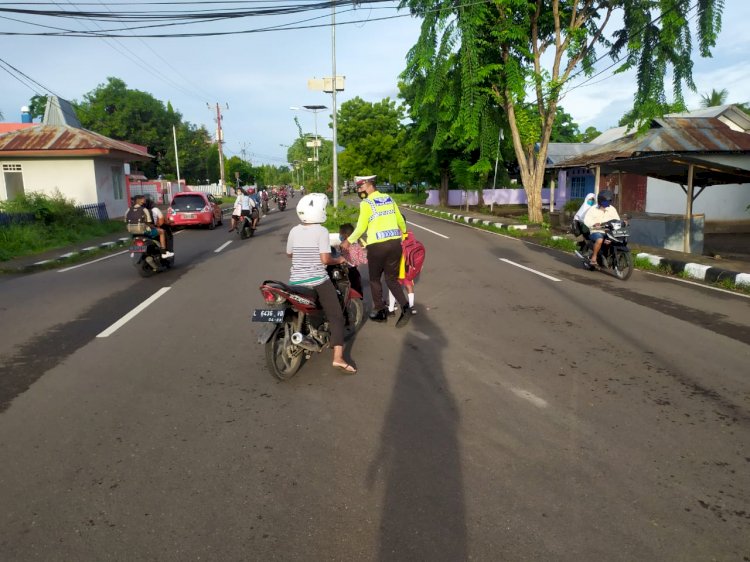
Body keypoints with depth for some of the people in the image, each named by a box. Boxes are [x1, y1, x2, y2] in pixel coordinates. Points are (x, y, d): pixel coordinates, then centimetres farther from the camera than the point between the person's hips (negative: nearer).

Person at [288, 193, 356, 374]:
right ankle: (338, 357, -13)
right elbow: (325, 259, -16)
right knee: (336, 316, -2)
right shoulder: (321, 231, -10)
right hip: (318, 281, -5)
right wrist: (338, 260, 3)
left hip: (296, 281, 5)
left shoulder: (294, 231, 5)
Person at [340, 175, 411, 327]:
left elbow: (361, 228, -9)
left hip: (377, 245, -6)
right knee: (392, 278, 15)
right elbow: (400, 220, 21)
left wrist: (348, 241, 5)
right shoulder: (389, 198, 12)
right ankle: (405, 306, -3)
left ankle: (380, 312, 19)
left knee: (375, 279, 13)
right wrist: (403, 231, 41)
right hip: (395, 243, 6)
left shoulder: (366, 203, -8)